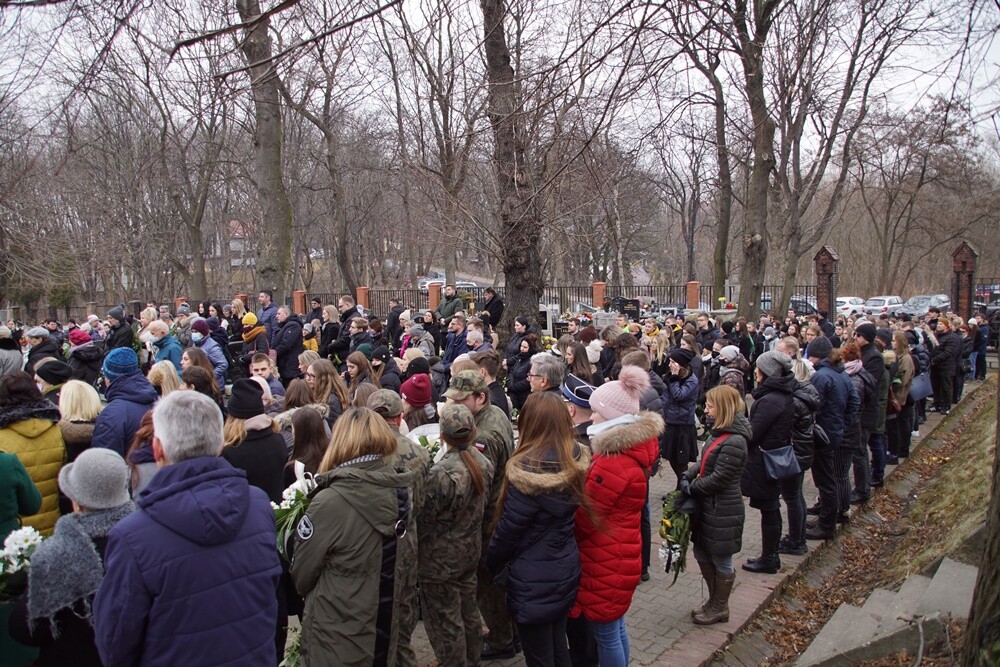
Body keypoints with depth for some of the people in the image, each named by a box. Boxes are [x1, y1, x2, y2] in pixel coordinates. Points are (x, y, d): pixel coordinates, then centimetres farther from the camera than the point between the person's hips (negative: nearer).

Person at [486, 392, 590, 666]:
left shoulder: (528, 471, -26)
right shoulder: (576, 461, -6)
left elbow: (508, 530, -17)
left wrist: (490, 564, 2)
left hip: (534, 580, -7)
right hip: (566, 569, 7)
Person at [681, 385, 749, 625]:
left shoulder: (734, 441, -25)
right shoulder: (720, 433, 5)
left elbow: (718, 479, -25)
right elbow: (705, 463, 13)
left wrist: (690, 488, -14)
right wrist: (687, 475, -3)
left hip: (723, 513, -9)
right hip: (708, 507, 9)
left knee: (721, 561, 10)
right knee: (702, 555, 20)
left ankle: (720, 608, 29)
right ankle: (714, 601, 37)